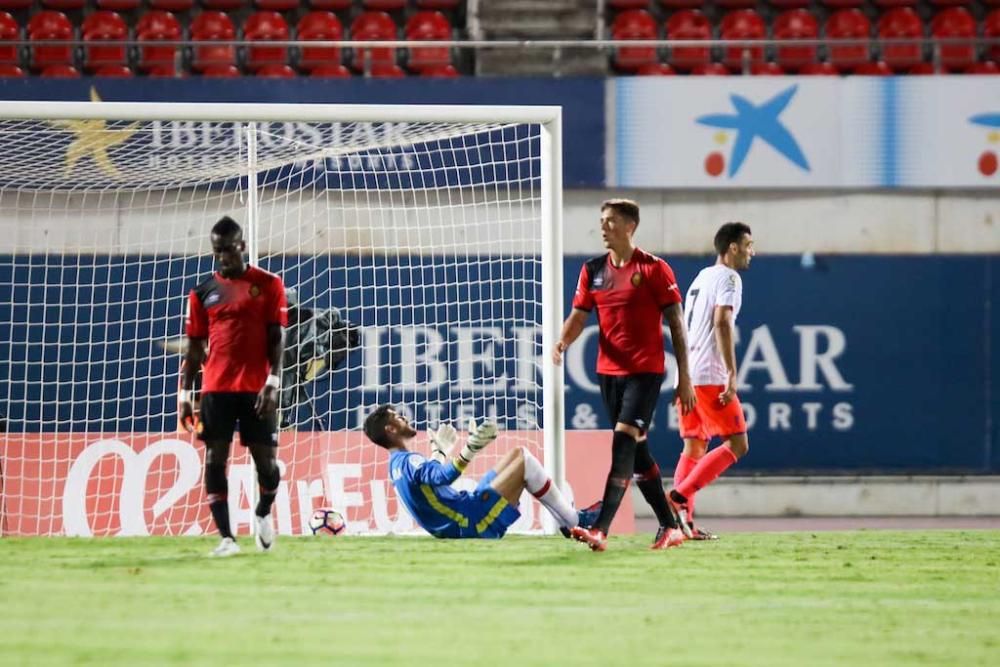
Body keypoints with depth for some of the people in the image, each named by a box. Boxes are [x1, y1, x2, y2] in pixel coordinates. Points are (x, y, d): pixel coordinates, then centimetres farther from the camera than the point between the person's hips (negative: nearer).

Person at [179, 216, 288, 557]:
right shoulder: (203, 292, 9)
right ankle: (226, 538, -5)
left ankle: (263, 513, 29)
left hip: (257, 389, -2)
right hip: (216, 388, 2)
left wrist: (273, 382, -12)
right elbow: (194, 348, 11)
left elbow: (276, 340, 0)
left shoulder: (268, 285, 3)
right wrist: (184, 394, 4)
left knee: (266, 461, -2)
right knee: (215, 458, -6)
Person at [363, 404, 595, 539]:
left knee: (517, 455, 17)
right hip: (475, 523, -11)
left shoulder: (396, 465, 14)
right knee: (524, 461, -7)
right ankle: (574, 522, 3)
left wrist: (440, 451, 48)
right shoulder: (408, 462, -19)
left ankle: (565, 519, 18)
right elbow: (443, 476, -37)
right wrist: (470, 450, -47)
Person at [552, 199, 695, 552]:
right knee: (637, 452, 10)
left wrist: (684, 377, -7)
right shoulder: (593, 270, 8)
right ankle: (670, 527, 21)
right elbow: (579, 316, 8)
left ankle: (600, 530, -26)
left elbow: (675, 324, -4)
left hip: (645, 371, -6)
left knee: (624, 443, -17)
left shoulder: (654, 269, -7)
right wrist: (563, 341, -15)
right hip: (609, 371, 6)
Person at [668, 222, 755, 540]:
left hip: (687, 374, 9)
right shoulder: (728, 278, -6)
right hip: (710, 376, -9)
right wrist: (732, 375, -21)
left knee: (695, 447, 9)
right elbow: (722, 323, -18)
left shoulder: (701, 278, 21)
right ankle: (679, 496, -15)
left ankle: (684, 520, 0)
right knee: (737, 444, -5)